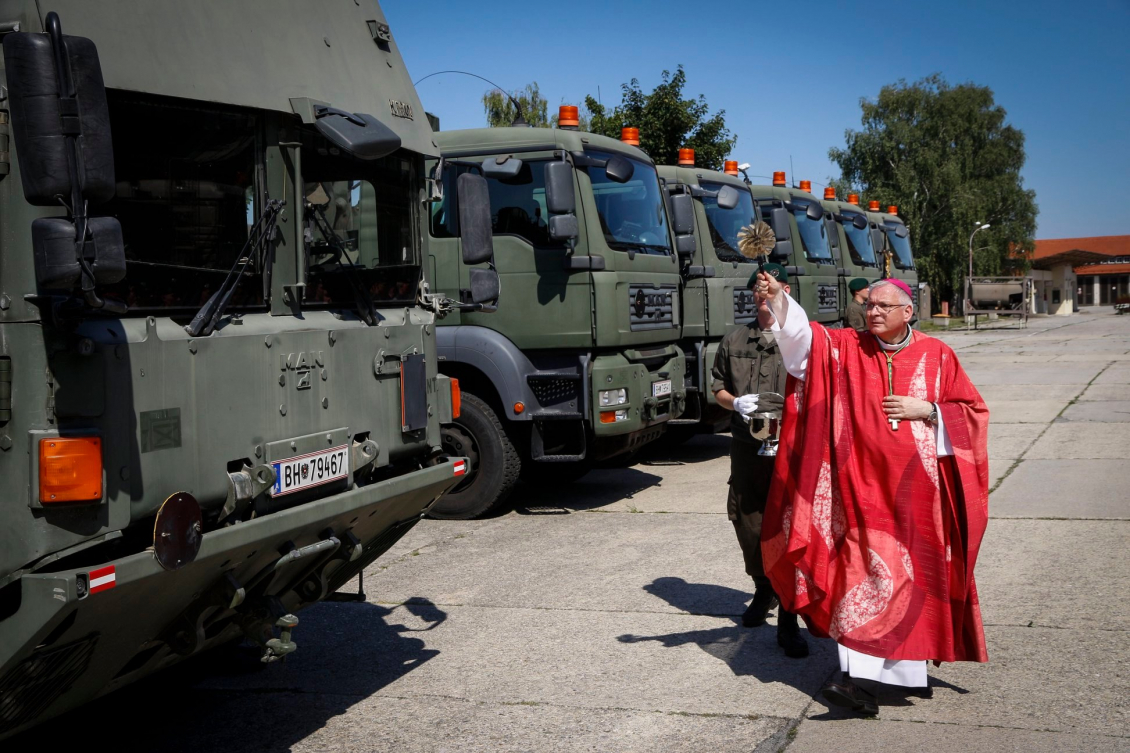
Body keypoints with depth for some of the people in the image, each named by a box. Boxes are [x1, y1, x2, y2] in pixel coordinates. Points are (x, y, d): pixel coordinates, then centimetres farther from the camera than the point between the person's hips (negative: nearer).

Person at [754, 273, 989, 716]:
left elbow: (972, 411, 9)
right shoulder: (845, 348, 4)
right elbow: (801, 334, -13)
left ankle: (909, 669, 23)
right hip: (864, 486, -1)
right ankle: (862, 679, -5)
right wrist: (777, 298, -31)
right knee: (865, 571, -8)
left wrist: (926, 409, -8)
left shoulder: (936, 356, 4)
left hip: (917, 487, 1)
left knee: (913, 574, 7)